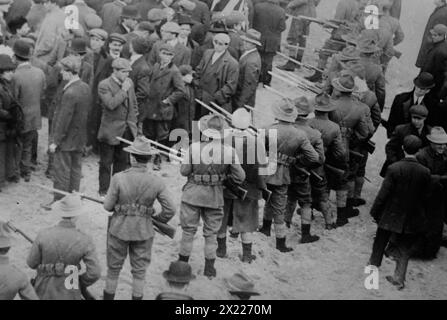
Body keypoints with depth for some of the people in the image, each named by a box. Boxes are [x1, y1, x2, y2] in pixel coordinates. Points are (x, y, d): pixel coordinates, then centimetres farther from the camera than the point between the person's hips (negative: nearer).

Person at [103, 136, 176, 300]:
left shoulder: (119, 178, -19)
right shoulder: (156, 182, -13)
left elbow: (108, 206, -10)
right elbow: (170, 209, -11)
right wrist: (160, 219, 9)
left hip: (119, 229, -1)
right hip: (143, 231, 1)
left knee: (114, 268, 17)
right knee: (139, 271, 16)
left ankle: (108, 297, 29)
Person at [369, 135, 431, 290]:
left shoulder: (394, 168, -19)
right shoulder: (425, 172, -12)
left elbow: (383, 193, -14)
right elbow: (425, 197, -2)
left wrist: (375, 211, -3)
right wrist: (421, 214, 13)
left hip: (391, 215, -2)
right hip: (412, 218, 2)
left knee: (379, 244, 20)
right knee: (405, 250, 16)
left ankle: (373, 266, 34)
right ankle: (399, 277, 17)